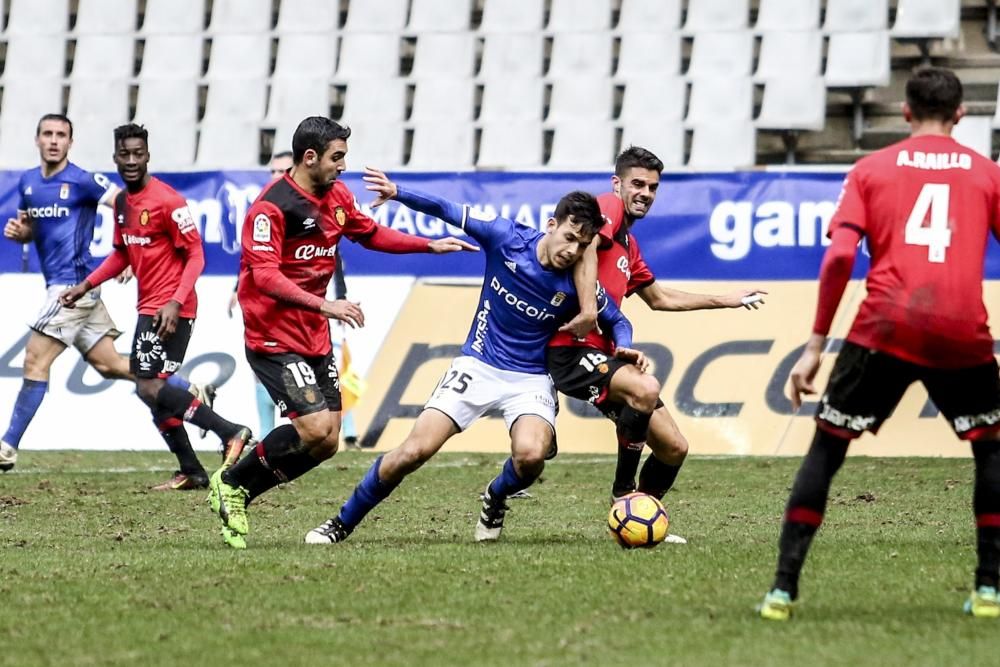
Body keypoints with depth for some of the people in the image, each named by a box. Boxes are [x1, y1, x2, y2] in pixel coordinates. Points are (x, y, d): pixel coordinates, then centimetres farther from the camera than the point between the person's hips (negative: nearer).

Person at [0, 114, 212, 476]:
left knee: (35, 360, -10)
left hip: (74, 283, -8)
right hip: (61, 284, 8)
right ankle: (191, 392, 21)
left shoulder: (83, 181, -10)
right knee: (109, 364, 10)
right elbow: (30, 229, 24)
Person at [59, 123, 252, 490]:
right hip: (148, 307, 9)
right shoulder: (122, 202, 11)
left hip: (170, 310, -9)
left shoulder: (167, 200, -15)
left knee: (150, 387, -16)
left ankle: (230, 432, -15)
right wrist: (85, 286, 16)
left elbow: (195, 255, -15)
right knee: (152, 391, 8)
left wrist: (175, 302, -25)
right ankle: (191, 472, 14)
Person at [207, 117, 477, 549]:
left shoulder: (336, 196, 8)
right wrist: (324, 305, -36)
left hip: (316, 336, 9)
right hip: (274, 338, -9)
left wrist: (431, 246, 20)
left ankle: (239, 496, 16)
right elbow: (266, 276, -26)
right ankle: (231, 483, 0)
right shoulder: (272, 207, -18)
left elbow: (370, 234, 27)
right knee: (316, 427, -20)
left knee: (326, 441, 4)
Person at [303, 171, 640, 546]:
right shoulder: (507, 237, -12)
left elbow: (616, 320, 7)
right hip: (478, 367, 0)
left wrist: (625, 347, -15)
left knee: (531, 455, -30)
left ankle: (496, 499, 8)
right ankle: (343, 523, 7)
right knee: (413, 451, -12)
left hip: (531, 380, 0)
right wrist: (398, 194, -18)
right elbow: (447, 211, -5)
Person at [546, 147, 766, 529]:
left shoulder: (629, 246, 22)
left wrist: (726, 301, 42)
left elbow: (658, 298, 37)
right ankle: (623, 495, -21)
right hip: (572, 350, -10)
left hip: (603, 351, 10)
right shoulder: (609, 207, -5)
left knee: (674, 447, 7)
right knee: (646, 389, -35)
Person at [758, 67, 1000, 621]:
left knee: (826, 448, 11)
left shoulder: (871, 170, 11)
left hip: (886, 327, 0)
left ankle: (783, 589, 2)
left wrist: (816, 344, 2)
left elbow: (839, 256, -1)